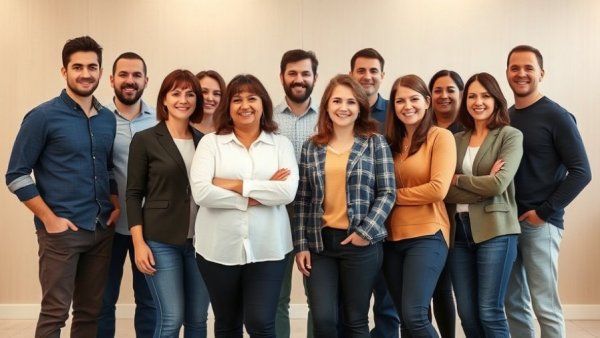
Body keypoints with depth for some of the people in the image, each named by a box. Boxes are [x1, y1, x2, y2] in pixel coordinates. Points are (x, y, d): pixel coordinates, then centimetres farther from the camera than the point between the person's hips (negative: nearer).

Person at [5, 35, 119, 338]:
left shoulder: (108, 119, 9)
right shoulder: (43, 116, -8)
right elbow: (16, 176, -8)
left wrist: (117, 206, 6)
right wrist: (49, 219, -12)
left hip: (102, 230, 5)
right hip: (61, 231, -5)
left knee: (90, 312, 12)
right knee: (54, 313, -1)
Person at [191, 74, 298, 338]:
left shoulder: (281, 144, 5)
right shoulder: (210, 142, 2)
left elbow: (288, 192, -11)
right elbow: (201, 192, -13)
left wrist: (234, 185, -13)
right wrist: (259, 195, -13)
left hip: (267, 248, 0)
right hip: (219, 248, 1)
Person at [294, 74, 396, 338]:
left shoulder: (375, 143, 1)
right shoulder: (311, 147, 8)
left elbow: (387, 192, -2)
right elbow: (302, 200, 7)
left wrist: (366, 231, -13)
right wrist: (301, 245, 1)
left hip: (360, 242, -2)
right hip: (320, 242, 2)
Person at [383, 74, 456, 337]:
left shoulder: (441, 136, -4)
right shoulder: (391, 142, 12)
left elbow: (438, 189, -14)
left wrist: (394, 195, -6)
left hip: (427, 235, -6)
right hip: (393, 238, 6)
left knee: (414, 315, -15)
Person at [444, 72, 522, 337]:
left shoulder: (511, 136, 0)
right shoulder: (456, 140, 12)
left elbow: (499, 184, -13)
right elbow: (444, 189, 0)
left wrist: (457, 180, -3)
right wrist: (482, 185, -12)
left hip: (494, 230, -4)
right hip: (459, 231, 4)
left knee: (489, 312, -4)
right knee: (467, 314, 7)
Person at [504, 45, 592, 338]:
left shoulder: (556, 117, -6)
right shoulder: (505, 117, 11)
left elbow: (581, 172, -10)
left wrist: (544, 211, -14)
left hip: (540, 224, -6)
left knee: (545, 306, -2)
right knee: (514, 303, 11)